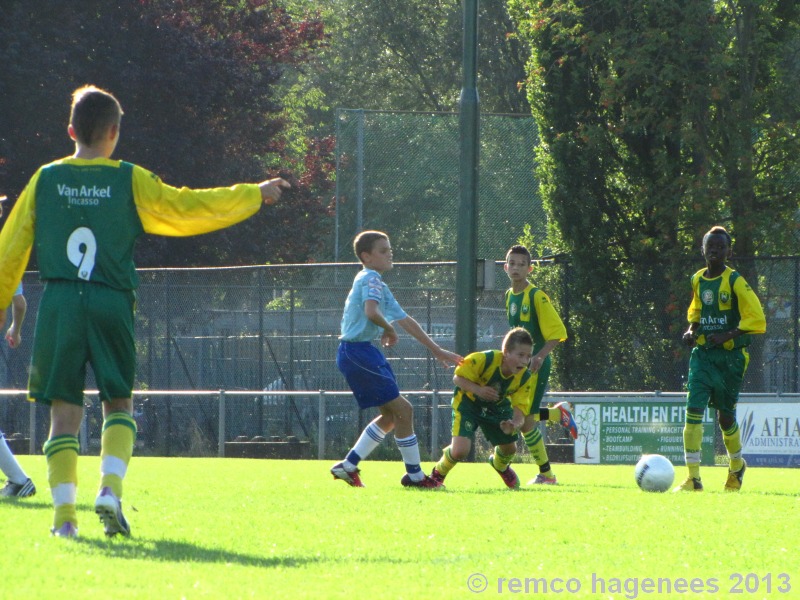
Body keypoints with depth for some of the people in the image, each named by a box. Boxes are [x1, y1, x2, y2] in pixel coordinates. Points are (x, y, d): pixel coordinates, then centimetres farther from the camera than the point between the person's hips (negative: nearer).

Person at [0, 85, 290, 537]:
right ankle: (110, 489, -10)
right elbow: (189, 209, 7)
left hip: (58, 302, 1)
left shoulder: (45, 180, 7)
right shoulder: (130, 181, 2)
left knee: (64, 411, 4)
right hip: (111, 303, -1)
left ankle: (64, 512, -5)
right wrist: (255, 195, 19)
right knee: (118, 404, 12)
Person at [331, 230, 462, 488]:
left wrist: (437, 350, 24)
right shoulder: (370, 280, -10)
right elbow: (371, 312, -30)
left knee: (391, 414, 15)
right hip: (358, 352, -10)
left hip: (364, 352, 10)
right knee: (402, 409, -6)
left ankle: (348, 466, 17)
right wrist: (389, 329, -9)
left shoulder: (378, 284, 22)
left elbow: (405, 320, 25)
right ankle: (414, 475, 1)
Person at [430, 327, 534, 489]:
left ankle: (499, 464, 56)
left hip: (497, 407, 5)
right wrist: (478, 390, -43)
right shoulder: (484, 360, -35)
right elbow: (458, 378, -24)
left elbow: (519, 408, -24)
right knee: (460, 451, -21)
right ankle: (438, 474, 13)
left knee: (510, 448, 15)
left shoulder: (525, 378, -22)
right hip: (468, 402, -5)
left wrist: (515, 424, -48)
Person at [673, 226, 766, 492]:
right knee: (693, 409, -13)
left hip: (730, 355, -4)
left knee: (726, 415, 7)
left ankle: (736, 465, 36)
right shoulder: (697, 280, 7)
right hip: (702, 354, 4)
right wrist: (691, 331, 4)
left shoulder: (735, 282, -9)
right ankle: (693, 478, -13)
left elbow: (756, 320, -12)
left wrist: (726, 336, -22)